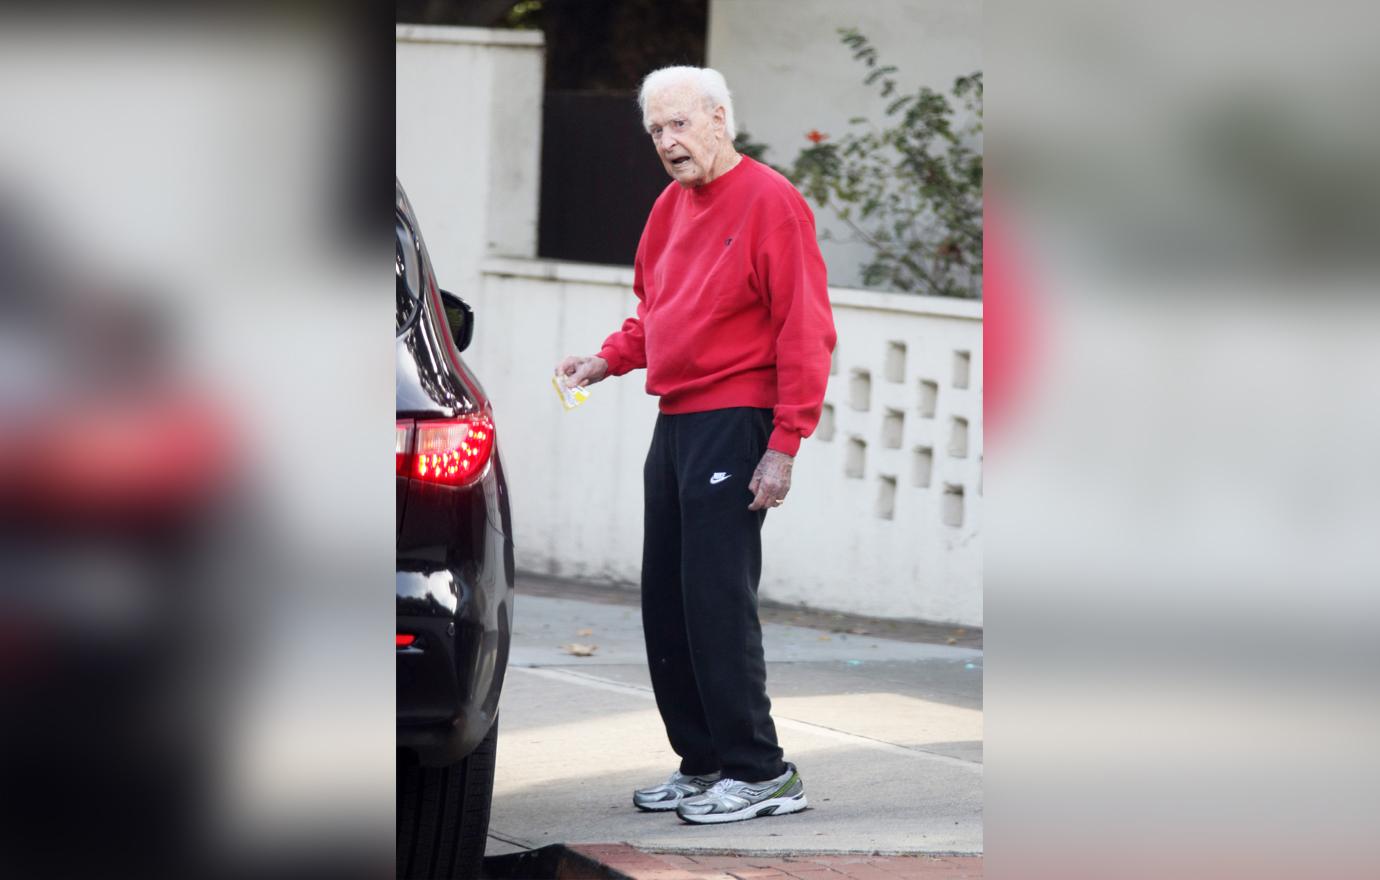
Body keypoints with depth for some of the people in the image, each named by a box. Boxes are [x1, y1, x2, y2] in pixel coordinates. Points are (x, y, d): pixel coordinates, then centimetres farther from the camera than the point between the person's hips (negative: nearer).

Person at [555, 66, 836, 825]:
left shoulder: (769, 202, -10)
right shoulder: (671, 206, 14)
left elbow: (804, 330, -14)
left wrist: (785, 445, -18)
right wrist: (607, 361, 6)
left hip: (733, 421, -9)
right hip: (673, 421, 9)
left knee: (716, 598, -11)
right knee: (666, 601, 9)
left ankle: (759, 771, -6)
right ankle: (702, 763, 17)